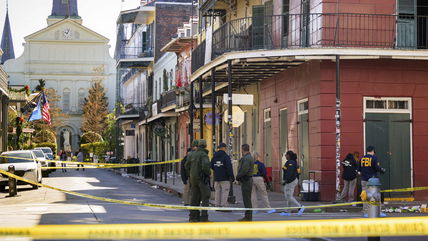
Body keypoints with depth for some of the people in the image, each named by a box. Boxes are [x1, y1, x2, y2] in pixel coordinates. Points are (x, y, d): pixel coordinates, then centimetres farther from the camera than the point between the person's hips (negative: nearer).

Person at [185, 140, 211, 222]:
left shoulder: (191, 154, 8)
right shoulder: (204, 155, -13)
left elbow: (187, 166, 12)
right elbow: (205, 166, -27)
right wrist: (208, 173, -10)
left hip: (193, 178, 7)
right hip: (202, 178, -7)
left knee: (194, 198, 11)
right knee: (205, 198, -2)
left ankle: (193, 217, 11)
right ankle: (204, 218, -6)